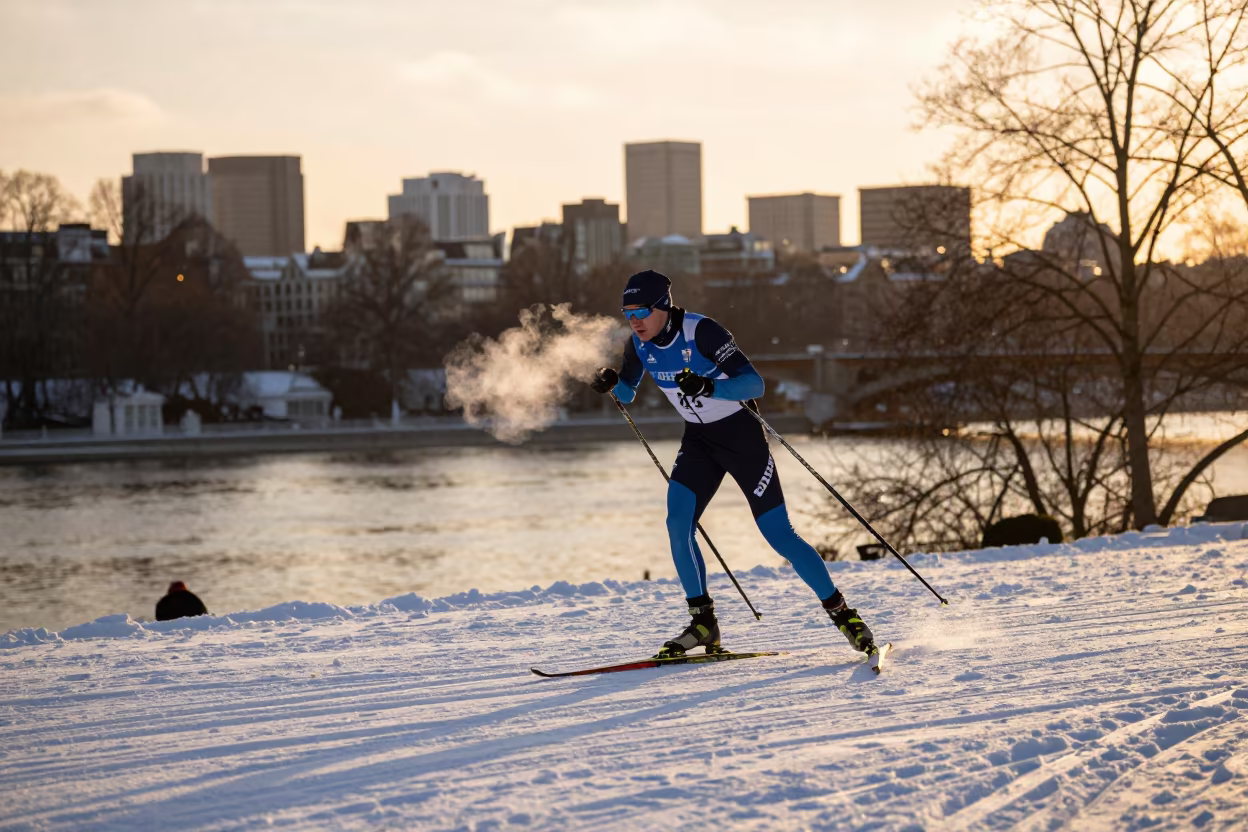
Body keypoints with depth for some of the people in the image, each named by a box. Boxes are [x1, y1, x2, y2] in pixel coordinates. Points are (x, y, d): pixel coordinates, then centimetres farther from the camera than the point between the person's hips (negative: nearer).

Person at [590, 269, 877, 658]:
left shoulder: (701, 331, -25)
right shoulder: (640, 344, -6)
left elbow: (755, 383, -30)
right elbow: (627, 393, 12)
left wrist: (709, 387, -47)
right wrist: (610, 383, -11)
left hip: (742, 436, -6)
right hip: (698, 440, 6)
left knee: (778, 534, -6)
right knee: (677, 524, -14)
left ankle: (842, 612, 8)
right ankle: (703, 623, -3)